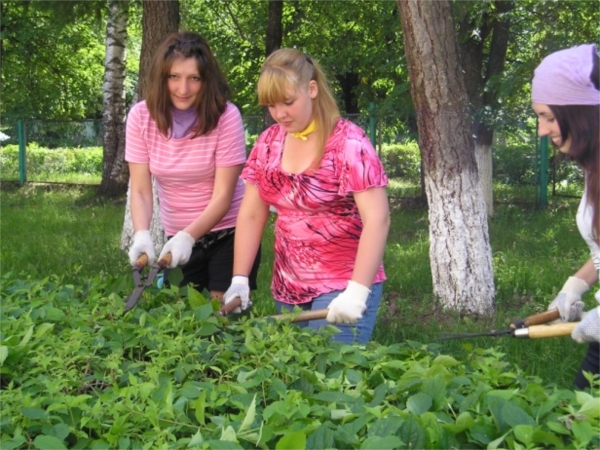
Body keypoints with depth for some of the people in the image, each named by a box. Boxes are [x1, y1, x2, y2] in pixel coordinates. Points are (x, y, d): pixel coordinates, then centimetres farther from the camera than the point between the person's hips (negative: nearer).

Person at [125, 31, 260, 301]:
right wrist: (142, 234, -29)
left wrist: (188, 236, -31)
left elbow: (223, 195, -18)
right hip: (179, 238, 3)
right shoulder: (141, 116, -9)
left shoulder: (225, 116, -17)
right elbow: (140, 190, -11)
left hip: (228, 234, -3)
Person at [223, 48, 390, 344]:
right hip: (287, 288, 6)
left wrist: (357, 291, -24)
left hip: (342, 286, -6)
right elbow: (251, 215, 9)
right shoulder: (268, 143, 5)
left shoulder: (348, 143, -13)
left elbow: (377, 219, -18)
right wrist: (239, 280, 1)